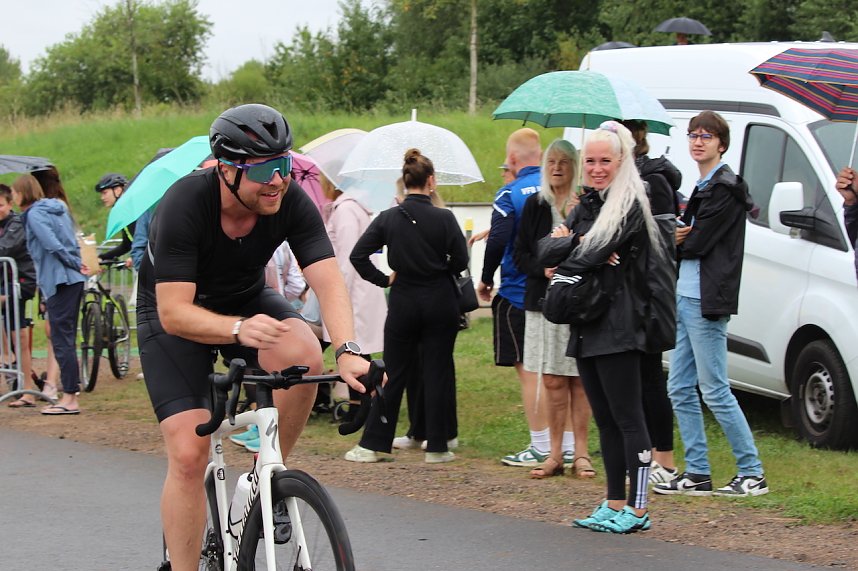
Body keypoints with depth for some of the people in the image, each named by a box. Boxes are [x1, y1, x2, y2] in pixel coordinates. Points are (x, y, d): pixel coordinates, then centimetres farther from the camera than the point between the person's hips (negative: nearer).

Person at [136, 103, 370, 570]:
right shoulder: (184, 205, -32)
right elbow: (174, 312, -36)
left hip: (247, 299, 3)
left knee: (303, 356, -31)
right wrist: (239, 330, -54)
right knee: (188, 456, -16)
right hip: (175, 314, -3)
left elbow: (328, 281, -28)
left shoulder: (291, 201, -22)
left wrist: (347, 351, -46)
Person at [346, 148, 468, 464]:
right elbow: (460, 260, -4)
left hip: (403, 303, 1)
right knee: (437, 373, 5)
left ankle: (372, 444, 7)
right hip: (440, 302, -1)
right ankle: (436, 446, 7)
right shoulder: (444, 218, -9)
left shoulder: (388, 218, -4)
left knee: (394, 374, 9)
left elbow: (358, 255, -7)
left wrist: (383, 279, 4)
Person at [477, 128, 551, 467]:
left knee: (528, 371, 0)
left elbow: (498, 241, -19)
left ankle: (541, 447, 0)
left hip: (518, 295, -5)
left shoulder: (510, 194, -11)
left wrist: (486, 280, -4)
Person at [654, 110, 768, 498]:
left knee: (714, 391, -7)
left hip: (706, 301, -10)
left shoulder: (725, 188, -11)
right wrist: (679, 239, -5)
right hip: (684, 298, 10)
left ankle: (752, 473, -1)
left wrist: (673, 242, 2)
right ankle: (697, 474, 14)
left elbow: (698, 243, -16)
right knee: (680, 390, 9)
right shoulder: (703, 187, 18)